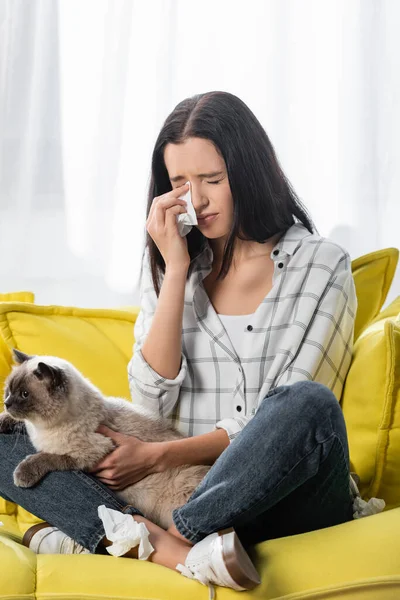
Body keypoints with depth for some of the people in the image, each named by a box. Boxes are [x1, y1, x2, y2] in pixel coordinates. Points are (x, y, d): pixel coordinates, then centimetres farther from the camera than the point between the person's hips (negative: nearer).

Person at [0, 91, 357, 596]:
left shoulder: (321, 265, -1)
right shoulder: (168, 263, 9)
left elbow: (295, 411, -8)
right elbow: (152, 402, -2)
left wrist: (159, 456, -14)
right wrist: (176, 270, -8)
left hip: (282, 496, -3)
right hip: (186, 488, 3)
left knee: (309, 403, -36)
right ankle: (178, 552, -35)